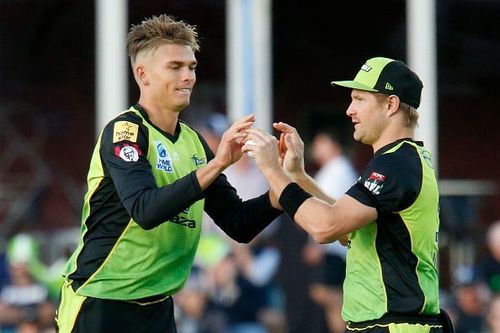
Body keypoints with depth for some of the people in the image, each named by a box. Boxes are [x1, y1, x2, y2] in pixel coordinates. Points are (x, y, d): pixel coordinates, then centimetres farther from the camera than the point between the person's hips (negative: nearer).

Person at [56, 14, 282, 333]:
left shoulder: (193, 142, 9)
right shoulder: (124, 132, -12)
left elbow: (240, 225, 8)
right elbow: (145, 209, -28)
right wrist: (215, 164, -32)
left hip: (157, 307, 7)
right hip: (100, 305, -7)